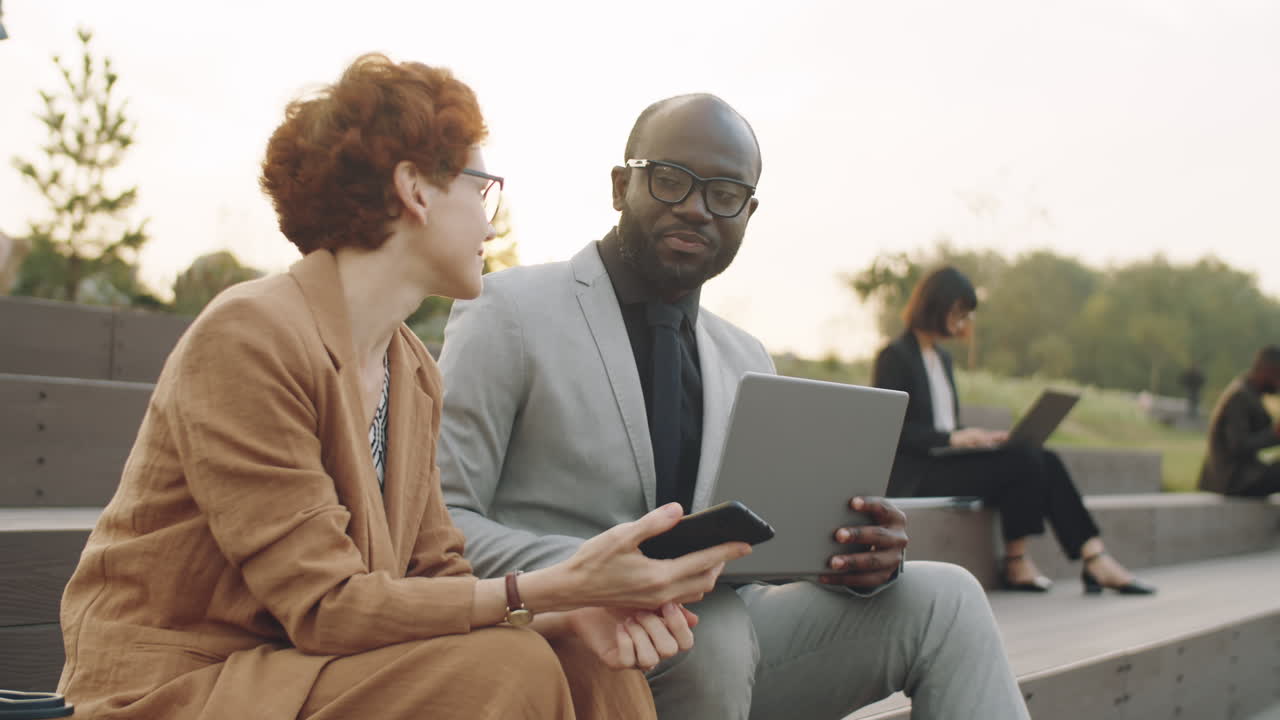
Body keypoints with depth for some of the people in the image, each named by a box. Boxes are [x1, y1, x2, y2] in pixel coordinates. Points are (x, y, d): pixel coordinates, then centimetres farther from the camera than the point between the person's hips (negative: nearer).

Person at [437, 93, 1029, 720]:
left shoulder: (748, 362, 17)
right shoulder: (508, 310, -3)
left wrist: (857, 555, -9)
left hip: (710, 657, 5)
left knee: (941, 599, -12)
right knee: (714, 625, -35)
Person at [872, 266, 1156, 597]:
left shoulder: (942, 357, 21)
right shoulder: (894, 357, -6)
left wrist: (979, 436, 4)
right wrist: (952, 438, -23)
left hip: (945, 460, 8)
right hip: (916, 474, -8)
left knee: (1046, 460, -13)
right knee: (1024, 462, -25)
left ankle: (1095, 559, -19)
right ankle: (1016, 564, -14)